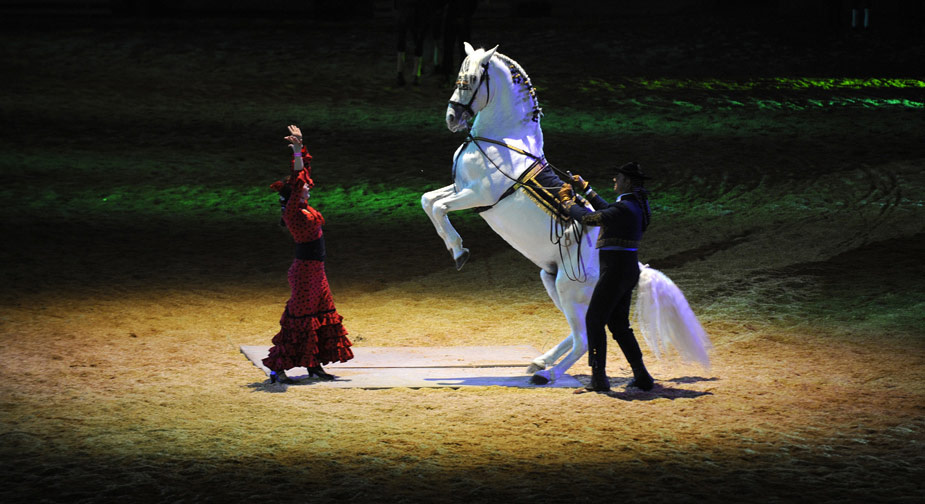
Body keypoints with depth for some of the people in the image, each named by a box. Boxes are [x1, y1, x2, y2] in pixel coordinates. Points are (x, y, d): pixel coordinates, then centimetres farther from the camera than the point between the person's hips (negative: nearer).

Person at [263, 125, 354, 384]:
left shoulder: (303, 207, 7)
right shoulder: (293, 212, -16)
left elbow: (304, 172, 14)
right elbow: (297, 180, -26)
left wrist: (301, 148, 11)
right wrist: (297, 151, -27)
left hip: (316, 271, 10)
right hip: (305, 270, -10)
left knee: (324, 315, 13)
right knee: (299, 319, -5)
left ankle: (315, 365, 20)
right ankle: (277, 367, 0)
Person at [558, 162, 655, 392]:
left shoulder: (624, 208, -19)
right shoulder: (636, 205, 11)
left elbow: (589, 218, -16)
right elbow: (607, 211, 28)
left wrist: (567, 200, -1)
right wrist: (586, 189, 32)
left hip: (615, 270, -10)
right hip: (629, 270, 10)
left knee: (594, 320, -2)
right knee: (619, 324, 14)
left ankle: (599, 377, -3)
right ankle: (641, 376, 11)